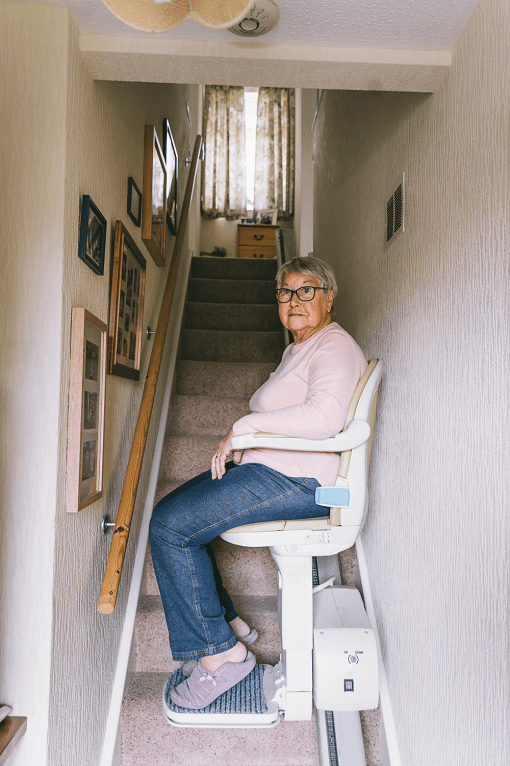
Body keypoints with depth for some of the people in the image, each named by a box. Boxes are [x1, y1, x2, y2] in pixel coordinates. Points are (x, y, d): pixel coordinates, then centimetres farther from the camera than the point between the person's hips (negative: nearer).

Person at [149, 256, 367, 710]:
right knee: (171, 512, 9)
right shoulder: (298, 349, 21)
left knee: (169, 527, -14)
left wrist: (243, 427, -21)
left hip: (296, 480, -11)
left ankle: (222, 652, -1)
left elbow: (324, 416, -29)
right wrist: (237, 443, 5)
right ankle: (230, 625, 15)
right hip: (268, 469, 11)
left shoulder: (335, 346, -11)